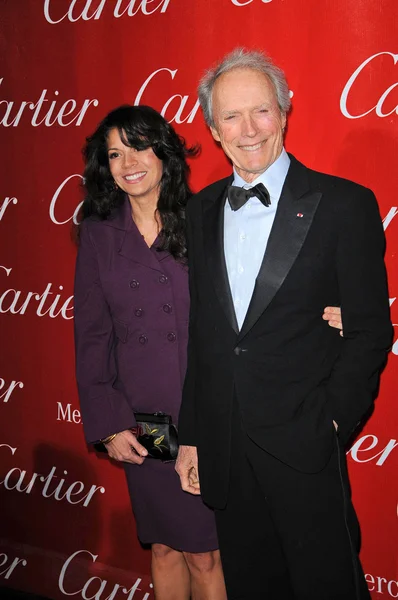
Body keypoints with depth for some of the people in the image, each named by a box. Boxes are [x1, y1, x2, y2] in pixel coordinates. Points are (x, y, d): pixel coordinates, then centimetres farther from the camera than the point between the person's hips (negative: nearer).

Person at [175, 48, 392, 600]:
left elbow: (370, 330, -6)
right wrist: (190, 434, 9)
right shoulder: (201, 210, 7)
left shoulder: (344, 204, -7)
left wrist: (330, 423, -12)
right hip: (223, 448, 4)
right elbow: (200, 331, 10)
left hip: (305, 448, -4)